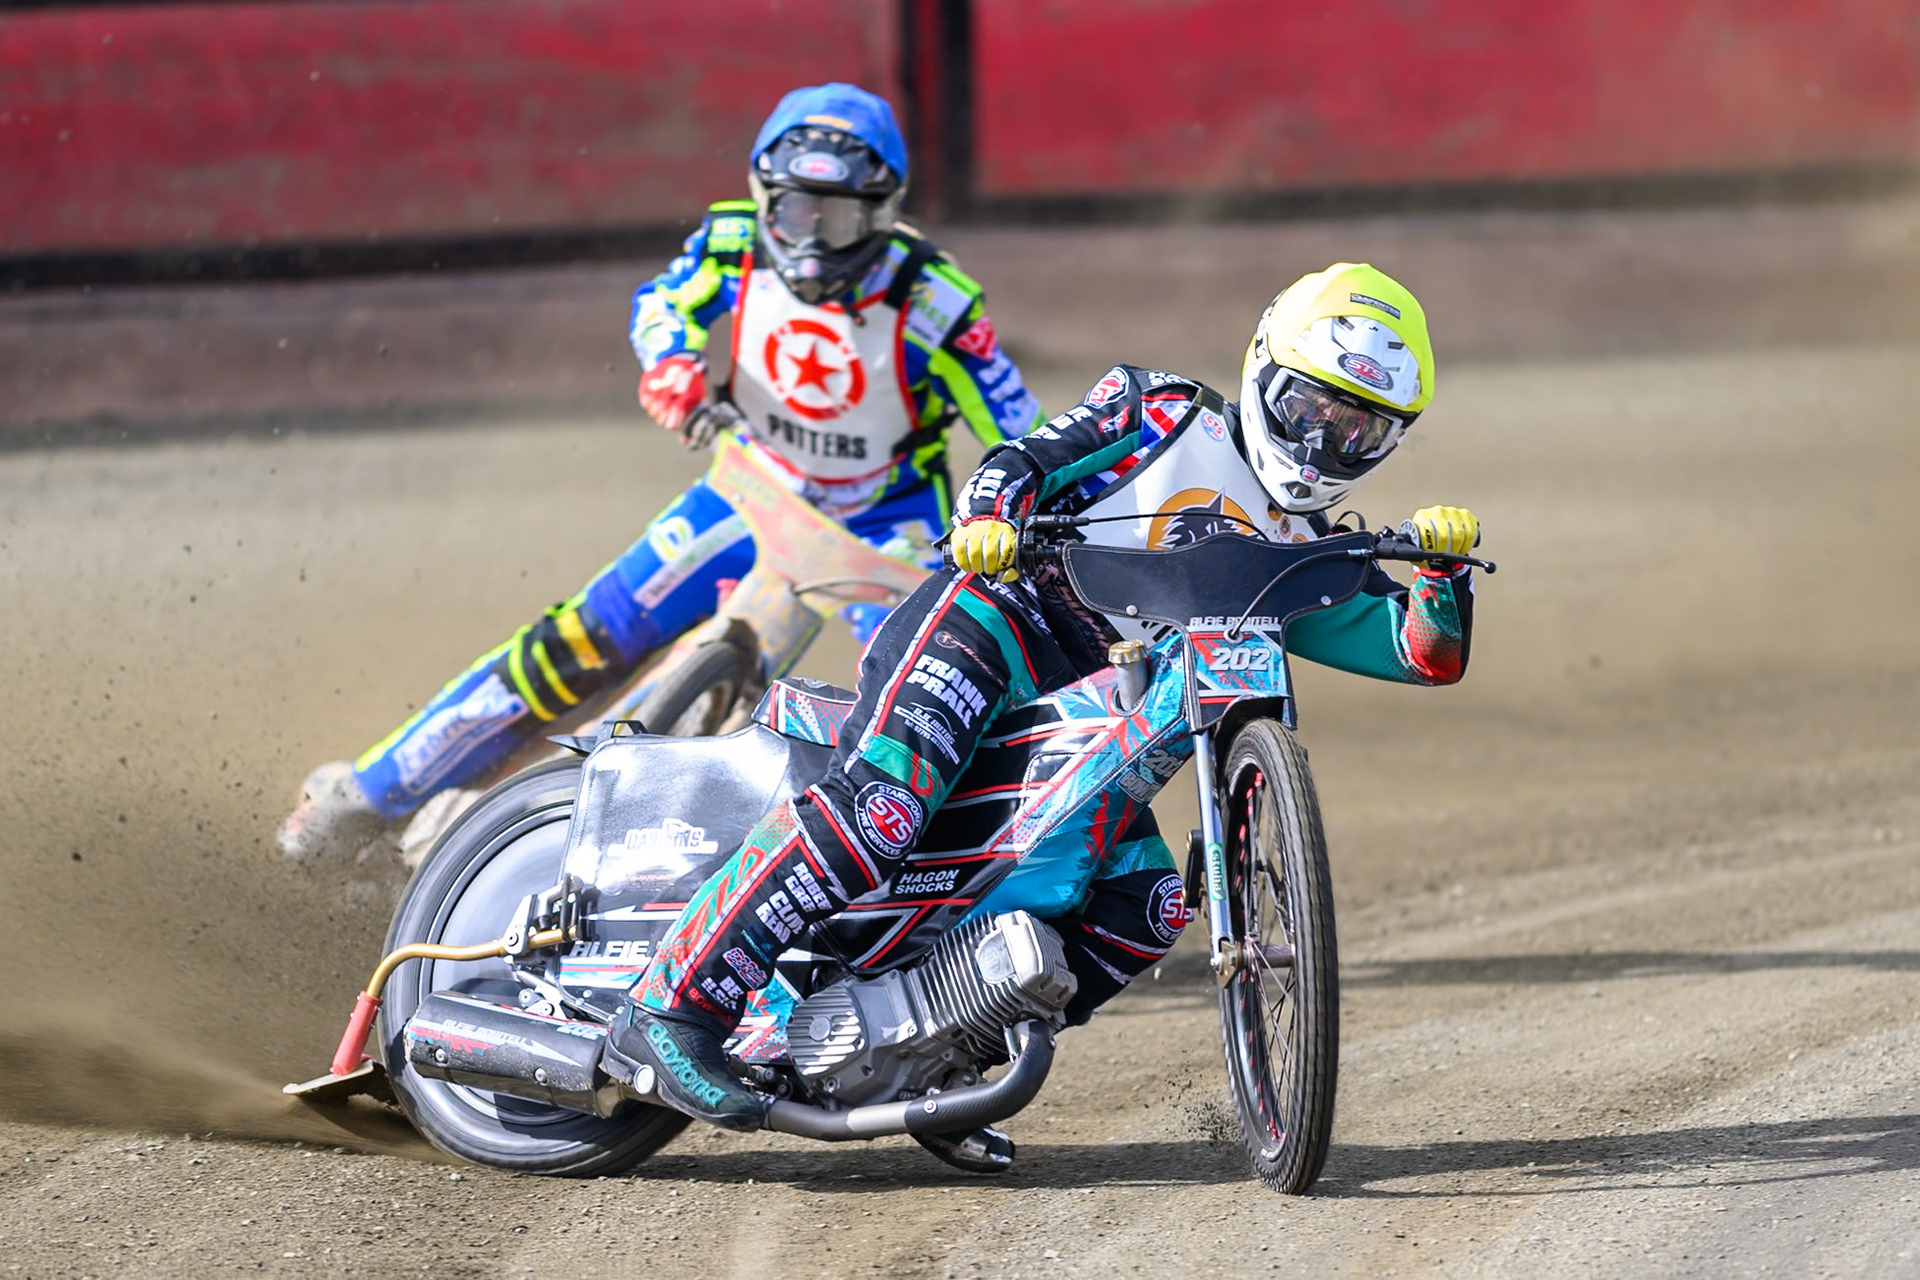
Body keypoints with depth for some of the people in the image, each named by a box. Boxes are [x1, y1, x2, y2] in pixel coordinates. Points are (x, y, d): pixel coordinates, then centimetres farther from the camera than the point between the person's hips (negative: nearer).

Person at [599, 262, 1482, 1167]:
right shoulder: (1164, 414, 10)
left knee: (1143, 906, -14)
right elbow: (1027, 460, 0)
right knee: (883, 803, -32)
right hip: (992, 615, -6)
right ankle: (672, 1005, -34)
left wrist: (1446, 562, -6)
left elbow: (1427, 651, 14)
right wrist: (988, 518, -22)